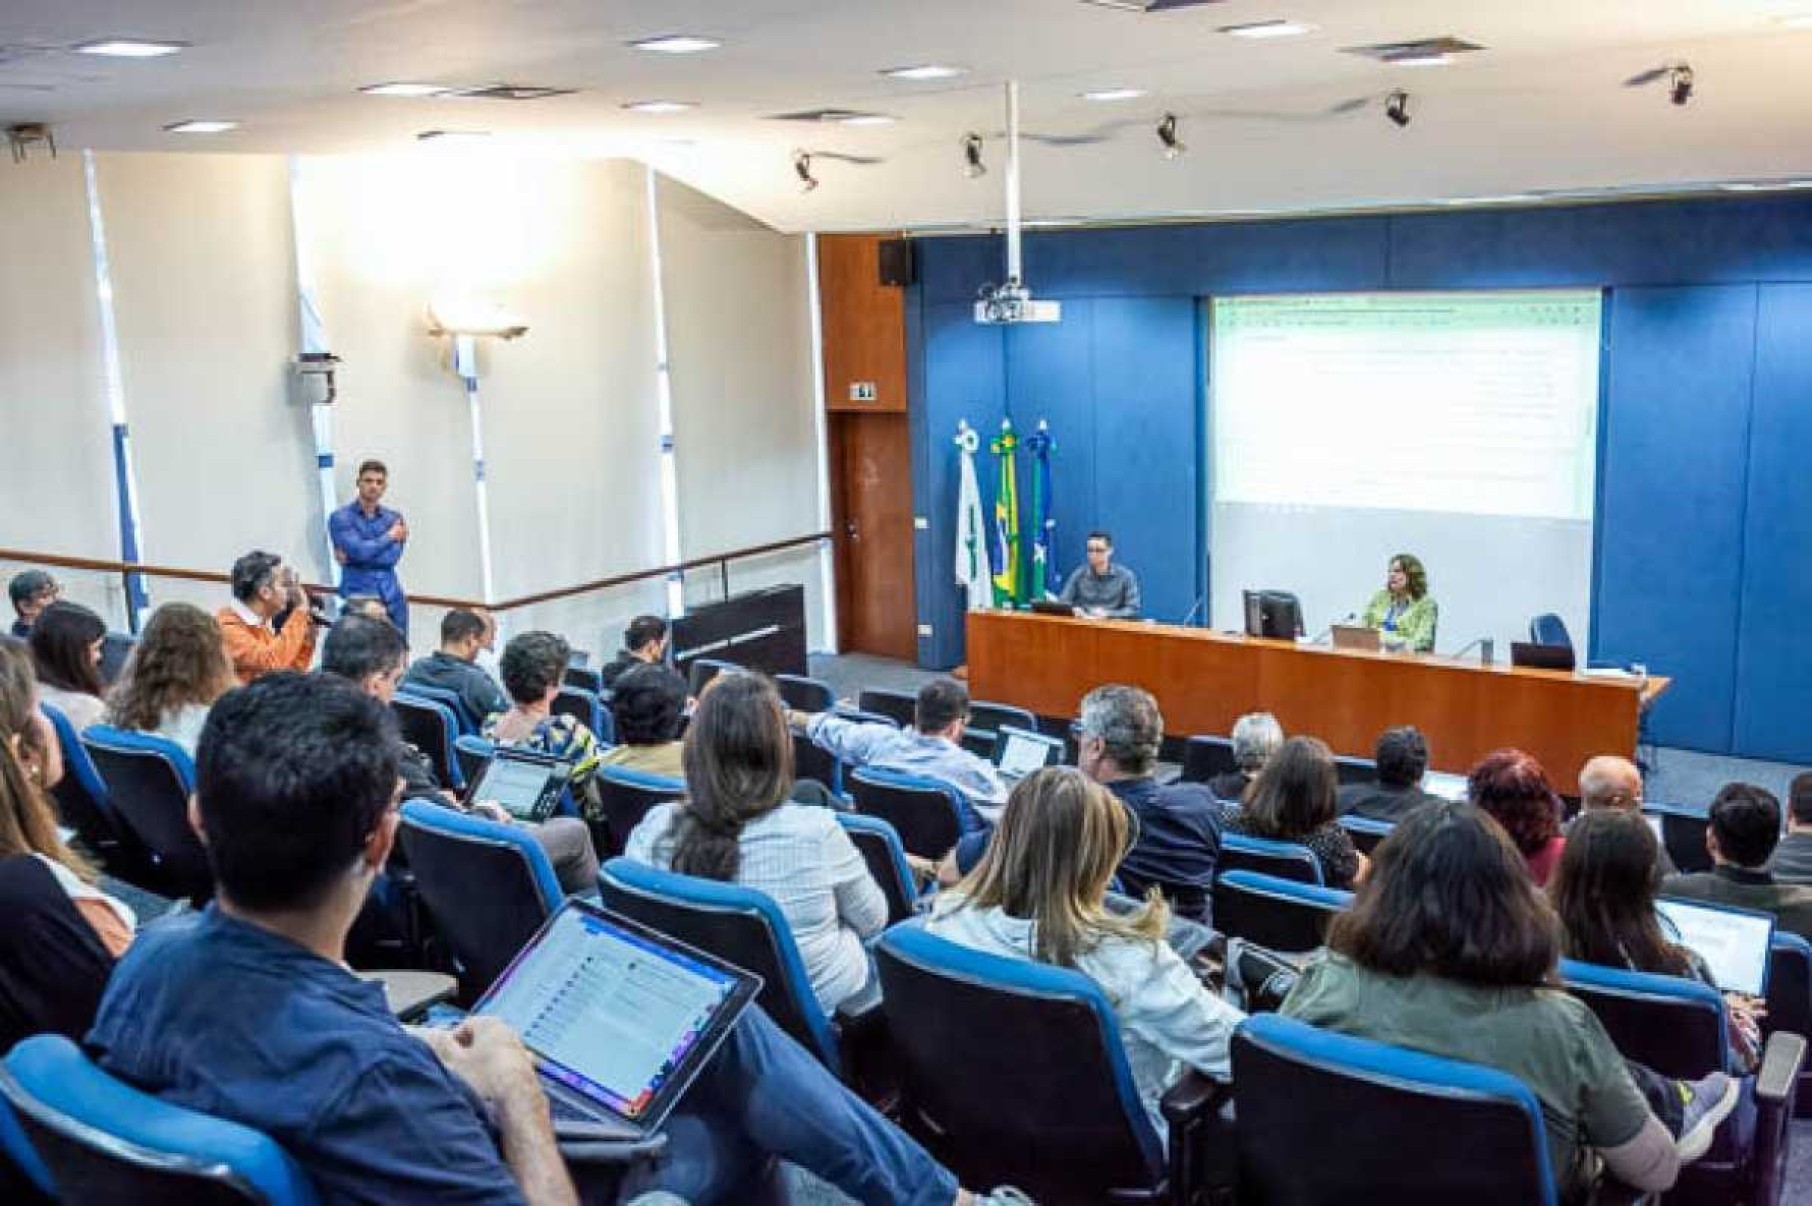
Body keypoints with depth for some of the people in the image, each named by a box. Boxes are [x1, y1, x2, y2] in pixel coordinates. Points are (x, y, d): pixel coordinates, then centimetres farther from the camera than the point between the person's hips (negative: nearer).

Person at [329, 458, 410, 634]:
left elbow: (392, 557, -4)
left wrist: (351, 557, -11)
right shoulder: (341, 518, 0)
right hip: (357, 598, -4)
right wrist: (390, 537, -2)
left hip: (392, 600, 4)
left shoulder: (394, 518, 11)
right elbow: (359, 550, -15)